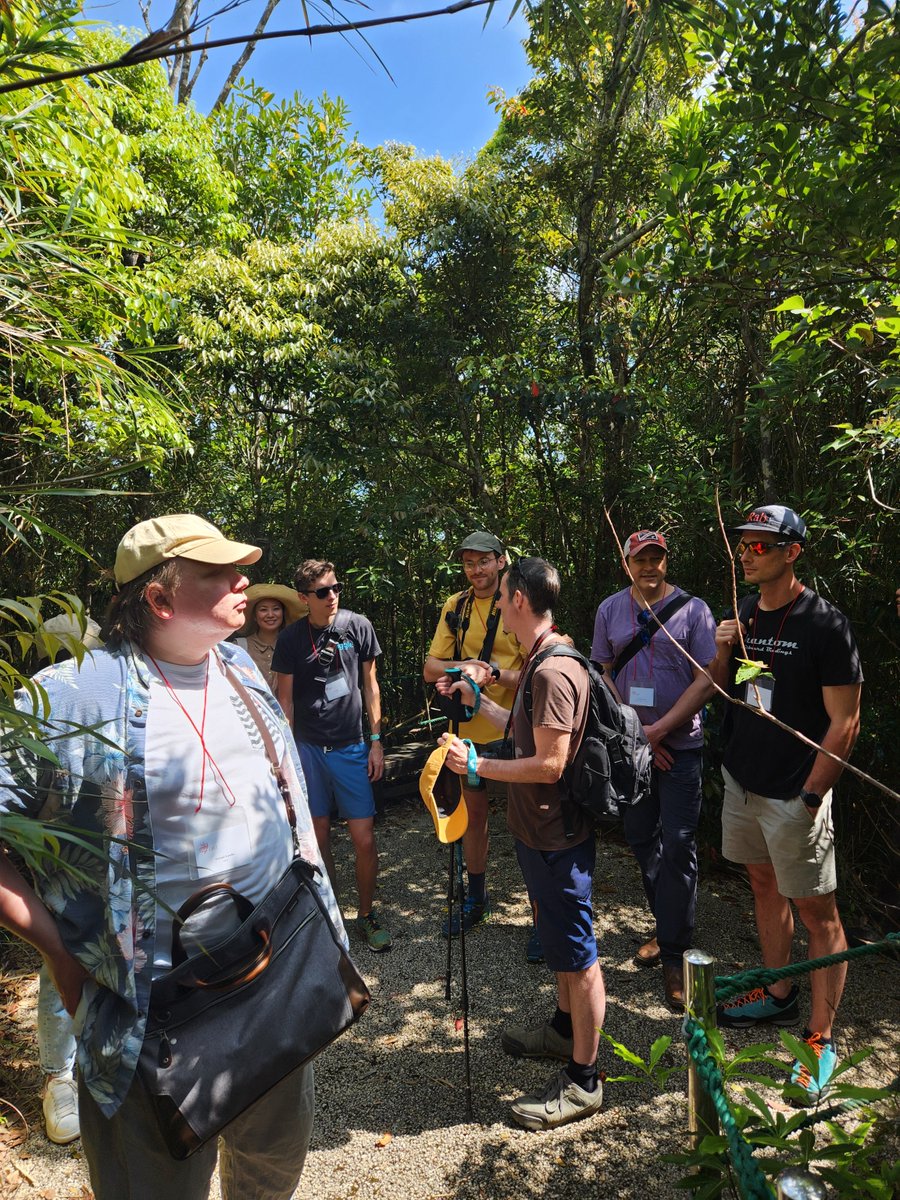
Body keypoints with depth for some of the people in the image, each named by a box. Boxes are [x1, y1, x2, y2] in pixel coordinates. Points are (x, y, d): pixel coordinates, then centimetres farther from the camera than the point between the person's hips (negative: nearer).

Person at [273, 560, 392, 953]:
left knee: (364, 839, 0)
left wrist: (375, 741, 2)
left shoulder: (357, 626, -2)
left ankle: (366, 915, 21)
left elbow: (370, 684, 4)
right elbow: (286, 699, 3)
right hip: (308, 747, 0)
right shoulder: (291, 638, -3)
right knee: (318, 835, 11)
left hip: (352, 747, 0)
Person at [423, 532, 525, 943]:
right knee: (474, 812, 19)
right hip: (470, 729, 5)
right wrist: (462, 667, -17)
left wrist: (493, 673, -28)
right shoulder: (455, 606, 4)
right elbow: (430, 669, 2)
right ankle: (476, 899, 39)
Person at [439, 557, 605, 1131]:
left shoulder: (553, 671, -25)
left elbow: (549, 764, -26)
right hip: (543, 830, 11)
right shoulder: (542, 661, 8)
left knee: (577, 953, 6)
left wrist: (476, 765, -19)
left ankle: (583, 1079, 23)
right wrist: (478, 699, 17)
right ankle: (565, 1029, 47)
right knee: (563, 942, 26)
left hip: (557, 836, -11)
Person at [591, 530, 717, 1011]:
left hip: (680, 746, -3)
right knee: (641, 838, 13)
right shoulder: (610, 610, 3)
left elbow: (705, 681, -9)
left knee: (678, 846, -1)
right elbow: (602, 676, 4)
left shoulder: (693, 609, -5)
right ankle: (667, 927, 34)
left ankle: (674, 953, 11)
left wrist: (658, 729, -15)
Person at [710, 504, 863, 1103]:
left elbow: (845, 722, -15)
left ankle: (821, 1039, 19)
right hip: (742, 780, 7)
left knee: (817, 911, 4)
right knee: (764, 884, 20)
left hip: (794, 794, -7)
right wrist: (723, 653, -6)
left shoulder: (824, 622, -15)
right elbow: (723, 691, 14)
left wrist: (811, 798, -17)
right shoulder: (745, 614, 5)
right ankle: (780, 995, 39)